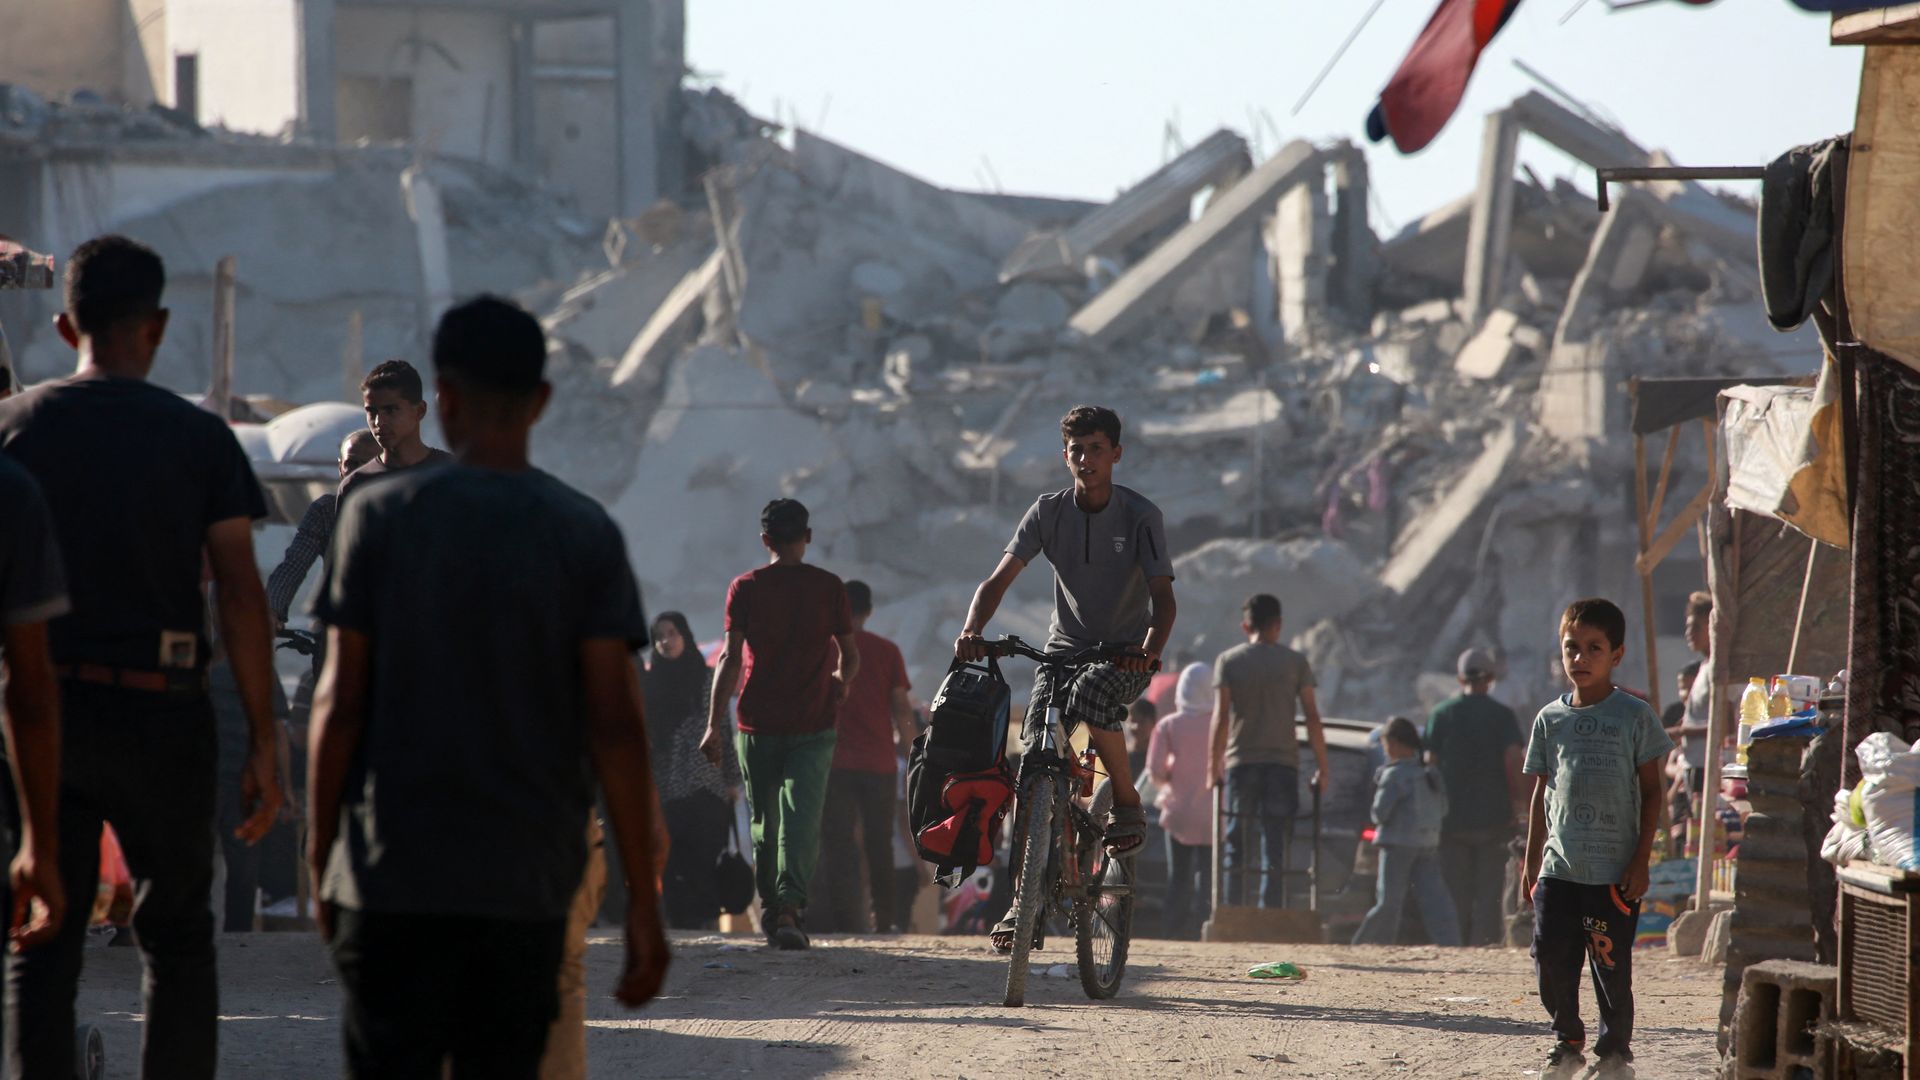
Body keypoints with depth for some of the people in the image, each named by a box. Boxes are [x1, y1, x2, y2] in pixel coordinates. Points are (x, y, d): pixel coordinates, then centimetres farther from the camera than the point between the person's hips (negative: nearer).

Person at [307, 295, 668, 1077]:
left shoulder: (379, 518, -2)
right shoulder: (587, 536, 0)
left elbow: (340, 703, -3)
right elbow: (616, 727, -4)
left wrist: (319, 859, 7)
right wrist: (642, 895, 1)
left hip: (393, 874, -1)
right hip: (528, 883, 1)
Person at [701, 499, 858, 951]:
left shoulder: (745, 588, 0)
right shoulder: (829, 588, 2)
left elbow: (731, 659, -5)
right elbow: (851, 658, 7)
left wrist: (714, 724, -3)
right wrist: (839, 683, 30)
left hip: (758, 723, 0)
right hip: (813, 726, 0)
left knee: (763, 822, 13)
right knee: (801, 820, -7)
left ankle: (771, 909, 18)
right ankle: (791, 908, -24)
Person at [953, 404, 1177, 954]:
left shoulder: (1140, 516, -11)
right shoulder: (1049, 511, -4)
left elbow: (1163, 597, -18)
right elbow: (1000, 578, -10)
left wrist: (1151, 648, -39)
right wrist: (972, 630, -30)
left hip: (1125, 654, -3)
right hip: (1065, 646, 3)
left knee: (1091, 693, -37)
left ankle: (1128, 805, -15)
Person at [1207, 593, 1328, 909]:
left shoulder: (1228, 661, 3)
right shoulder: (1296, 663, 4)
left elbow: (1221, 717, -5)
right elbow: (1312, 717, 0)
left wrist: (1214, 764, -3)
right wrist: (1322, 767, 5)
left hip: (1241, 762, 0)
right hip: (1283, 761, 0)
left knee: (1237, 847, 4)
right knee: (1276, 847, 2)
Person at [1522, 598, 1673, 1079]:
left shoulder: (1634, 716, -1)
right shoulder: (1551, 719, 9)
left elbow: (1651, 791, 0)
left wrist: (1640, 861, -6)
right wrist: (1530, 864, 12)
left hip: (1614, 871, -3)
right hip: (1559, 867, 3)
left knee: (1612, 965, -1)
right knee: (1552, 958, 2)